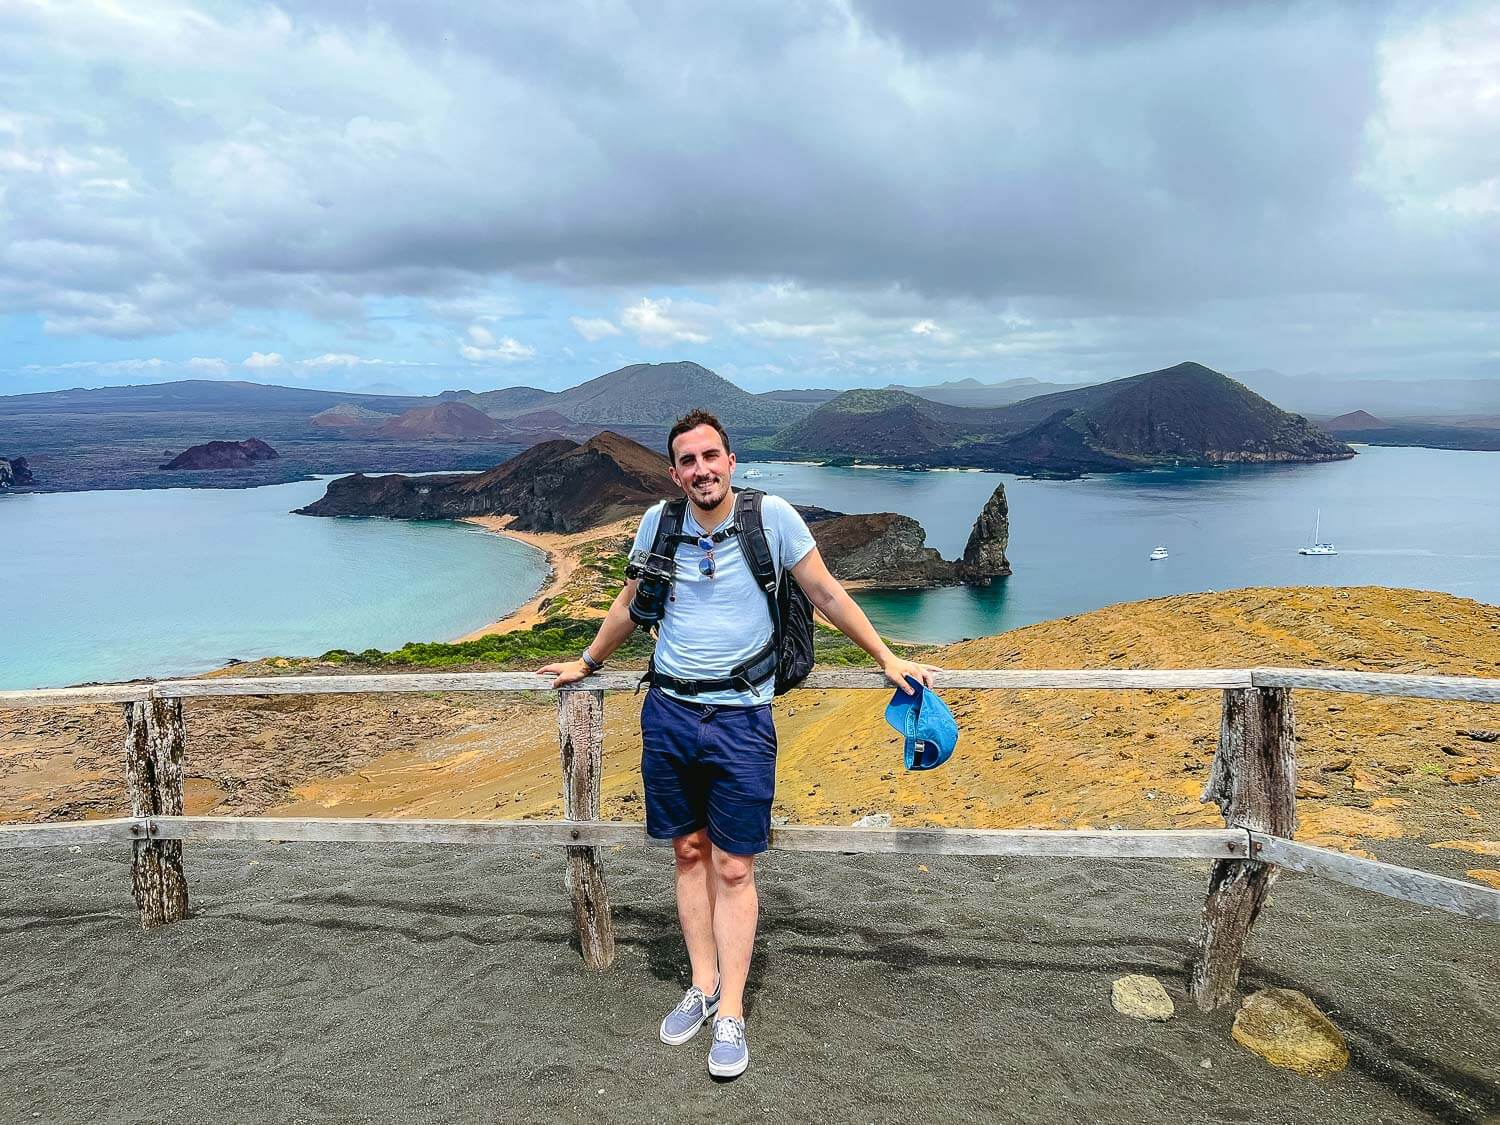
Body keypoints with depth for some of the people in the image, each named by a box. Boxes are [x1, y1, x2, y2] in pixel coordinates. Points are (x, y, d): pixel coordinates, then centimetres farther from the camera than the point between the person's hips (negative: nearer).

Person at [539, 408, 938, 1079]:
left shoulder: (771, 516, -6)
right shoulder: (659, 522, 2)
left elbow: (827, 595, 2)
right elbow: (630, 603, 18)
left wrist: (886, 658, 5)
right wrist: (586, 663, 28)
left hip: (740, 718, -3)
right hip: (667, 712, 3)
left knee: (732, 867, 1)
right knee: (689, 852, 12)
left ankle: (730, 1013, 13)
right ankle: (703, 986, 27)